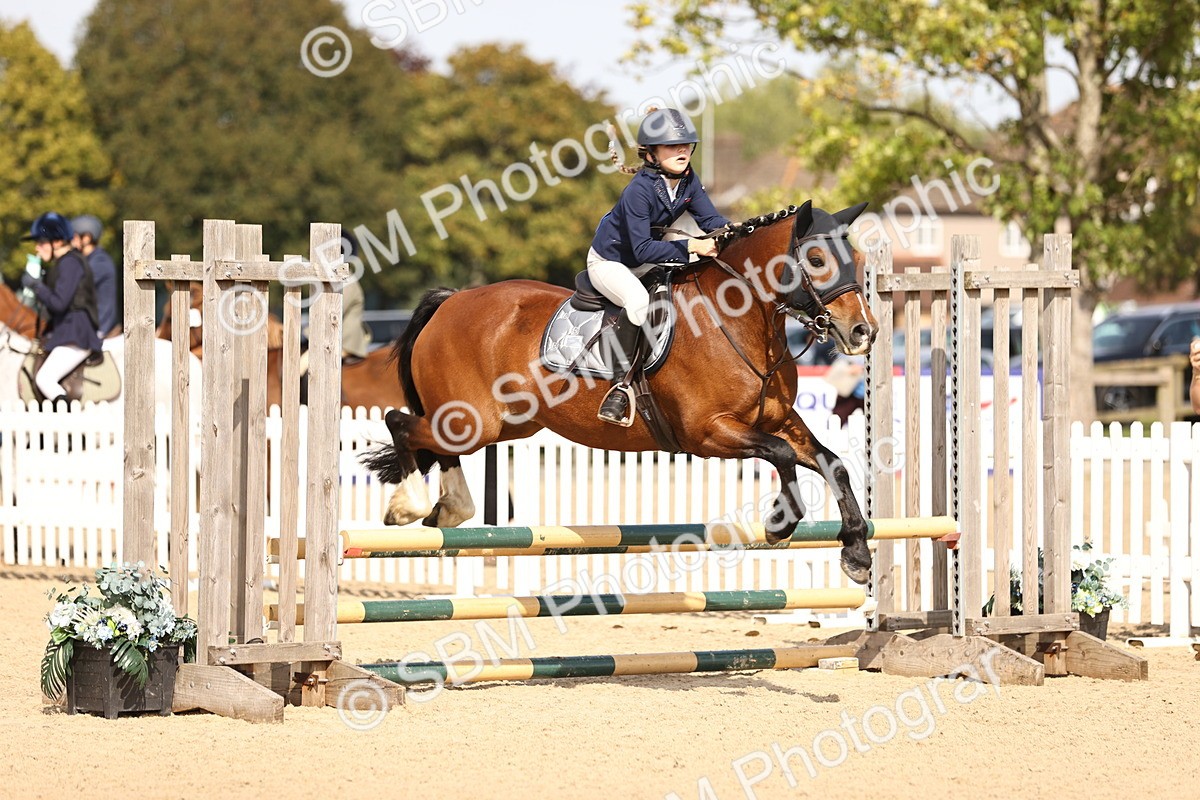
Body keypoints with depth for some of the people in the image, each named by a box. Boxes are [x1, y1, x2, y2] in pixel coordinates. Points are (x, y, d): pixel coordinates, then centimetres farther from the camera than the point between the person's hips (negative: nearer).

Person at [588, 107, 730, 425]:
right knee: (638, 298, -37)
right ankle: (622, 384, -32)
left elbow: (711, 219, -7)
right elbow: (642, 249, -32)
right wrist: (691, 247, -38)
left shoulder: (688, 181, -8)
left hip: (644, 262, 8)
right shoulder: (639, 190, -30)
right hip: (609, 262, -8)